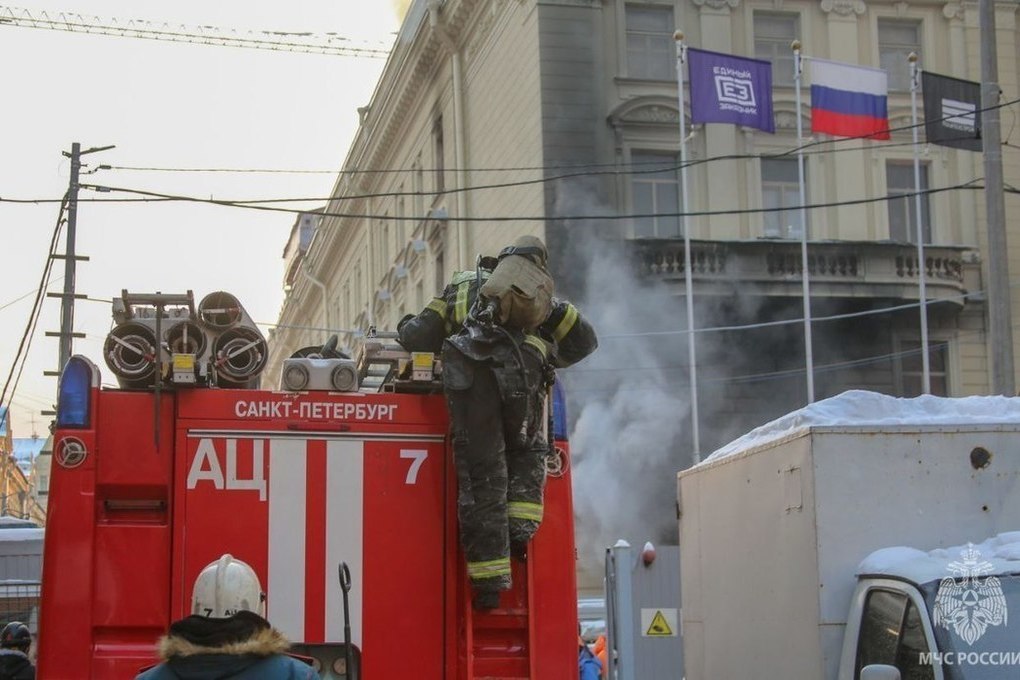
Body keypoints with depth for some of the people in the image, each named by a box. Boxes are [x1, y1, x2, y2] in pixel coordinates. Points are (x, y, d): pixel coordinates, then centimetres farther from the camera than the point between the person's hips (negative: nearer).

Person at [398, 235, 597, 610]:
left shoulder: (462, 284, 32)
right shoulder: (537, 292, 31)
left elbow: (418, 335, 26)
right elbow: (583, 340, 31)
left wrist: (406, 329, 49)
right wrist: (547, 362, 46)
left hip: (467, 371, 0)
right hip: (519, 374, 0)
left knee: (481, 474, 2)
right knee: (527, 451, 27)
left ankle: (489, 576, -2)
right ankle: (520, 527, 7)